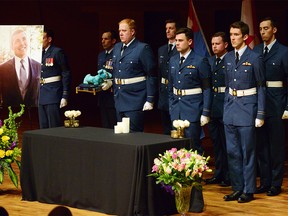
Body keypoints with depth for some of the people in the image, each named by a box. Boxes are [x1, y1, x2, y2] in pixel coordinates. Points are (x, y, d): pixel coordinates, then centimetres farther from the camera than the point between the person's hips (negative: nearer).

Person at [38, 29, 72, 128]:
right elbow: (39, 74, 15)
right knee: (43, 127, 10)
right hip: (42, 95, 7)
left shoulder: (57, 52, -6)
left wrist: (65, 96, -14)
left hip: (53, 94, -7)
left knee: (54, 127, -6)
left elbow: (66, 74, -9)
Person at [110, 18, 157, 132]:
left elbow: (152, 76, -11)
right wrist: (110, 82, 4)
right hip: (119, 100, 7)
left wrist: (150, 100, -14)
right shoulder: (117, 47, 13)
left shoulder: (143, 48, -10)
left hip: (135, 101, -7)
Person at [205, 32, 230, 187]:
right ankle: (218, 174, 23)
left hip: (226, 106, -6)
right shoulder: (209, 61, 12)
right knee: (216, 142, 13)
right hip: (212, 107, 6)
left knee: (226, 142, 1)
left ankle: (228, 176, 10)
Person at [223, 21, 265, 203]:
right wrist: (226, 108, 13)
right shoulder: (228, 58, 9)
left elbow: (261, 87, -6)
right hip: (230, 107, 6)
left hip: (247, 107, -6)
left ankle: (248, 190, 8)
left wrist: (260, 114, -9)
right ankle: (237, 188, 19)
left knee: (247, 151, 0)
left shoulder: (255, 58, -8)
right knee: (232, 151, 9)